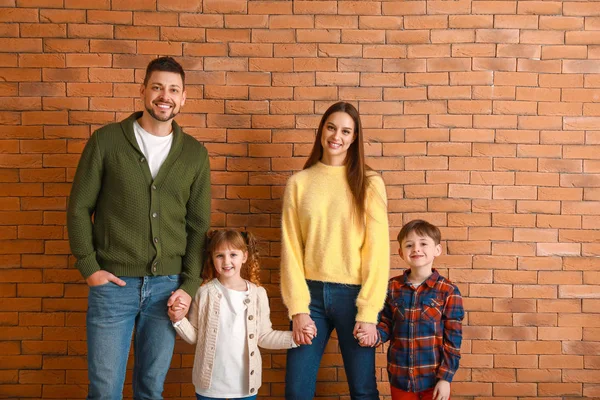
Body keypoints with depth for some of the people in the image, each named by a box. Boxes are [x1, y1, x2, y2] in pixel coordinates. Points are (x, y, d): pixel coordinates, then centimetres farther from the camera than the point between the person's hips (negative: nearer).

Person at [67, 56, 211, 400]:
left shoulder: (195, 154, 5)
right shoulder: (106, 141, -1)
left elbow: (199, 225, 7)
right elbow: (79, 208, 2)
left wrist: (190, 285, 0)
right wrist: (89, 267, -6)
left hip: (167, 286, 2)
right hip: (113, 283, -2)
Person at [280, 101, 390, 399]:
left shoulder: (369, 183, 0)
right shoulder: (299, 183, 4)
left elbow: (377, 249, -4)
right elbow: (291, 249, 2)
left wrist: (369, 311, -10)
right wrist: (298, 308, -6)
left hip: (353, 295, -1)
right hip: (311, 293, 2)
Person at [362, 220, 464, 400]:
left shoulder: (448, 291, -8)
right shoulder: (392, 287, 1)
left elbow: (453, 339, -7)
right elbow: (386, 325, 8)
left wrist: (445, 377, -10)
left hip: (434, 378, -3)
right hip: (400, 377, 3)